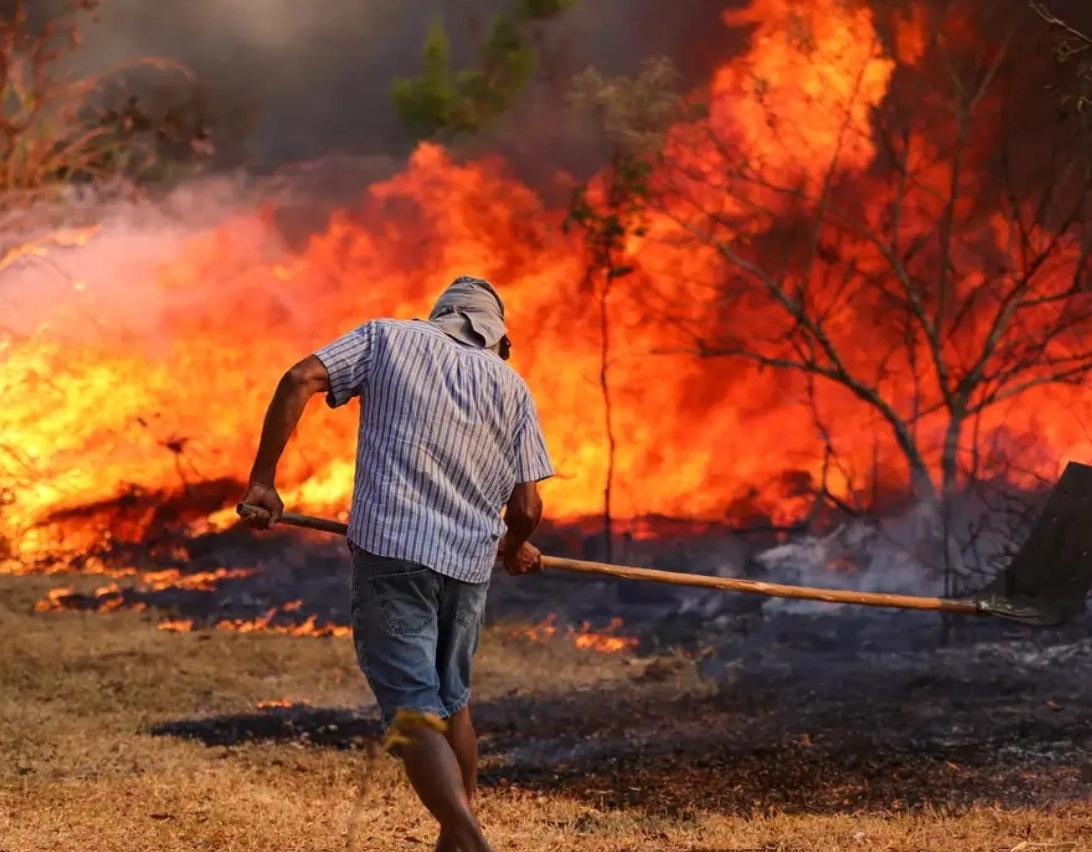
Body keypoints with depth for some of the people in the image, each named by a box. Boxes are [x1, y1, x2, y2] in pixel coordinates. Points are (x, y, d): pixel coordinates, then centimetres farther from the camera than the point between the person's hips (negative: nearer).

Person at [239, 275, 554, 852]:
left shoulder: (388, 337, 10)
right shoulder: (511, 385, 13)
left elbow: (299, 380, -5)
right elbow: (526, 507, 5)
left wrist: (263, 477, -2)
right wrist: (514, 547, 27)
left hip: (389, 550, -3)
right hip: (468, 563, 3)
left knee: (415, 712, -8)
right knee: (452, 702, 23)